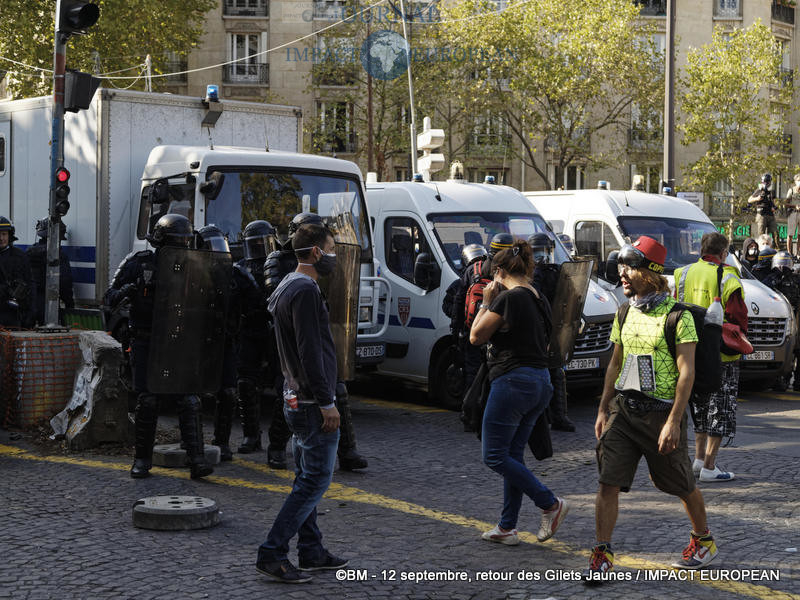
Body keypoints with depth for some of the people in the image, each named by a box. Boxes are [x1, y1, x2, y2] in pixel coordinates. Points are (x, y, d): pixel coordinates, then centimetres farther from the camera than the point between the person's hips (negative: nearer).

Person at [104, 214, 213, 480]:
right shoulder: (138, 263, -3)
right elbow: (109, 298, -2)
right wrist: (125, 290, -22)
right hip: (145, 344, -2)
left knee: (189, 401, -7)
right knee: (147, 401, 0)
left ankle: (197, 460, -6)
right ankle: (142, 460, 15)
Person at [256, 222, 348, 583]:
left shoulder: (287, 288, 16)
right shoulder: (305, 291, -18)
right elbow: (310, 352, -23)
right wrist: (327, 402, -20)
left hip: (296, 400, 11)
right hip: (312, 403, -11)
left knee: (307, 479, 15)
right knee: (316, 479, -6)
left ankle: (311, 553, 22)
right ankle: (272, 554, -6)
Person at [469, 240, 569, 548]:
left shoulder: (508, 298, -15)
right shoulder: (539, 300, 11)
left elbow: (476, 336, -8)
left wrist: (487, 302, 2)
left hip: (513, 381, -9)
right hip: (540, 382, 9)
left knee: (495, 457, 0)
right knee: (513, 455, 14)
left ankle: (551, 504, -3)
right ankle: (506, 528, 18)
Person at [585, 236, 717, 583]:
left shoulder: (677, 316, -10)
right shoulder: (625, 315, 9)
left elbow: (686, 372, -14)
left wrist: (673, 421, -19)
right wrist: (603, 410, 12)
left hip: (661, 411, -5)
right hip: (623, 409, 5)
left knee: (682, 486, 11)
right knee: (608, 482, -5)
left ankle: (703, 541, 34)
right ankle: (602, 555, 2)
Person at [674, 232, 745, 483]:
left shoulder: (683, 274, 3)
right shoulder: (727, 279, -14)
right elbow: (738, 320, -13)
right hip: (721, 356, -6)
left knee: (701, 407, 20)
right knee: (720, 409, 3)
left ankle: (699, 459, 25)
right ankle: (709, 467, 3)